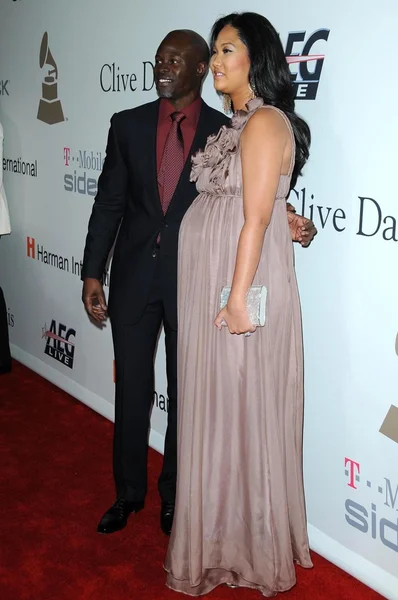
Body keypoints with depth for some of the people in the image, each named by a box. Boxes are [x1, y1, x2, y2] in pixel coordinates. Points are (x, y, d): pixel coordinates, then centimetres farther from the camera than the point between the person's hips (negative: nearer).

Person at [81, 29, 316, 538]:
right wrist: (92, 273, -3)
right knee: (131, 389, 11)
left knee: (185, 393, 10)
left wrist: (280, 220, -18)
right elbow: (109, 203, 2)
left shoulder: (226, 132, -1)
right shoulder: (128, 124, 3)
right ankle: (128, 491, 31)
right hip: (133, 275, 2)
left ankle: (174, 495, 30)